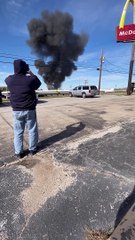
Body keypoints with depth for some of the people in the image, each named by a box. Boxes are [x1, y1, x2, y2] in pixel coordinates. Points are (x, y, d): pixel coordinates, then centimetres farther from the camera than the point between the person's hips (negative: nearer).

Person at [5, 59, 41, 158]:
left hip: (16, 111, 2)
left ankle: (19, 152, 19)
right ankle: (32, 149, 25)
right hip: (30, 110, -2)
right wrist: (31, 74, 18)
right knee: (32, 130, 13)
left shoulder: (9, 79, -4)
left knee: (18, 132, 11)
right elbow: (38, 83, 10)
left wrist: (18, 72, 24)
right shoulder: (31, 79, -12)